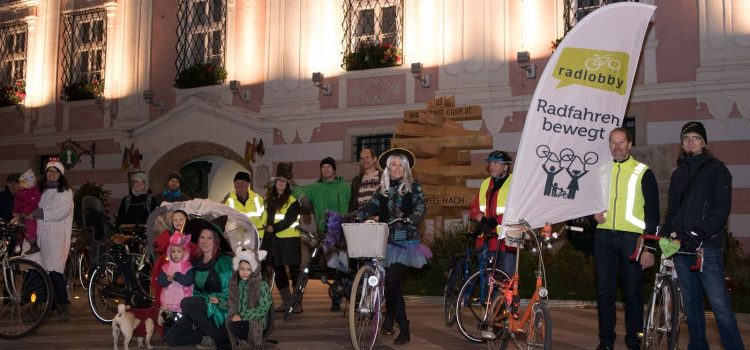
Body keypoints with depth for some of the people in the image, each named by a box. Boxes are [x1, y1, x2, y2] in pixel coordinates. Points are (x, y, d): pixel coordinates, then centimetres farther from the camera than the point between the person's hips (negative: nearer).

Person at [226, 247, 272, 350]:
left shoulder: (262, 285, -8)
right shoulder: (234, 283, 9)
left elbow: (263, 308, -14)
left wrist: (242, 316, -18)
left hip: (255, 321, -5)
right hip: (237, 318, 5)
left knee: (236, 327, -32)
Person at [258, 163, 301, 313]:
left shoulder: (293, 199, -3)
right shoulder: (269, 198, 16)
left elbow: (290, 219, -13)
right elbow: (265, 217, 18)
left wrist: (274, 227, -21)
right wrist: (263, 233, 11)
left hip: (290, 239, -6)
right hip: (273, 239, 6)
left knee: (294, 270, -4)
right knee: (278, 270, 10)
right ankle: (286, 301, 21)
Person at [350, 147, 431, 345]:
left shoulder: (413, 188, 2)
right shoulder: (383, 190, 13)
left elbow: (420, 208, -11)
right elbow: (370, 209, 5)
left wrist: (409, 220, -32)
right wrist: (350, 217, -11)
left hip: (406, 242, -4)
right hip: (387, 241, 4)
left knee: (391, 279, -17)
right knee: (394, 283, 5)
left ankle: (390, 317, 0)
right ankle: (403, 329, 17)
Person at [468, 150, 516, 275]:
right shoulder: (485, 184, 16)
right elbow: (474, 208, 13)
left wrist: (496, 220, -21)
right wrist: (482, 219, -8)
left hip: (506, 240, -6)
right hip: (486, 239, 6)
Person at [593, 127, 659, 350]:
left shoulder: (643, 172, 0)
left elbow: (652, 211, -1)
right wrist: (595, 212, 2)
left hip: (632, 237, -3)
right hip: (604, 237, 3)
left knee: (633, 292, 2)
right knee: (604, 290, 4)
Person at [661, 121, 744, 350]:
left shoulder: (716, 169, 2)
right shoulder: (678, 173, 20)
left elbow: (722, 208, -8)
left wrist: (700, 233, -19)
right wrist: (665, 232, 5)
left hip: (707, 245, -6)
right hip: (681, 246, 6)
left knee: (719, 303, -10)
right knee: (690, 302, 9)